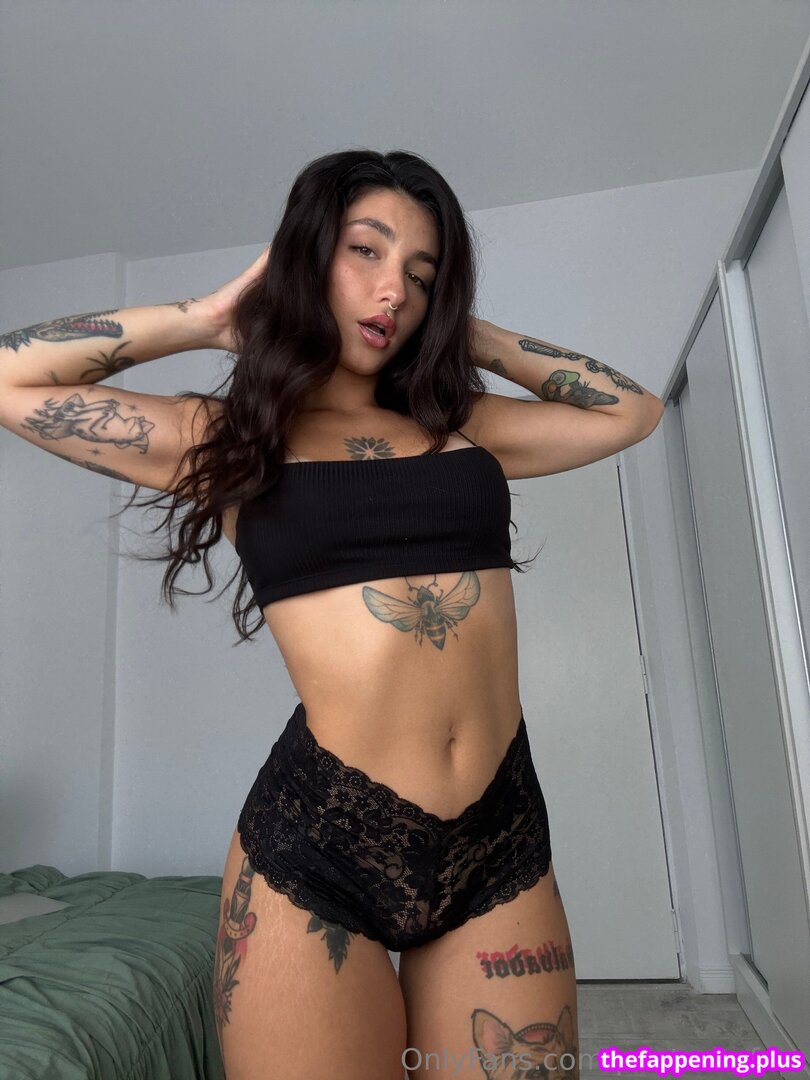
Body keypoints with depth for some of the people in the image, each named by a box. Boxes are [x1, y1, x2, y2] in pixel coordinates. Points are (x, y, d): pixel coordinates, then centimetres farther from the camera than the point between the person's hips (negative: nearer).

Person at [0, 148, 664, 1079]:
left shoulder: (465, 425, 12)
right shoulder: (228, 436, 5)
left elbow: (632, 410, 22)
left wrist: (473, 334, 15)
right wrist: (208, 318, 7)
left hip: (504, 842, 4)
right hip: (315, 847, -3)